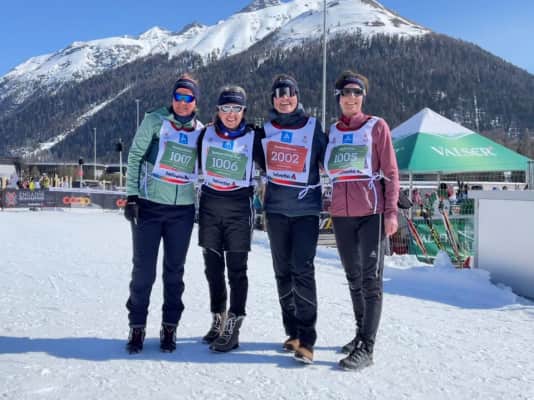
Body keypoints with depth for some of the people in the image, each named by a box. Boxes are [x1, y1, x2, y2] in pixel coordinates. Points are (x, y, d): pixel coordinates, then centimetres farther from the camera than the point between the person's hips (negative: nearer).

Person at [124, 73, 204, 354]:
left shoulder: (200, 131, 8)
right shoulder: (155, 120, 0)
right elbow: (135, 156, -1)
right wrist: (132, 195, -8)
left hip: (183, 209, 3)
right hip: (148, 204, -2)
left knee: (174, 270, 8)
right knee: (143, 269, 1)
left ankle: (169, 327, 20)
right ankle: (137, 327, 16)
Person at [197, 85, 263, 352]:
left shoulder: (252, 137, -3)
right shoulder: (206, 133, 4)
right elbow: (195, 164, 16)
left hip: (239, 207, -3)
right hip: (209, 205, 3)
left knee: (236, 269, -3)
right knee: (213, 267, 10)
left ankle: (232, 329, 4)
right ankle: (218, 319, 25)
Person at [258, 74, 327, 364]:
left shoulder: (313, 127, 2)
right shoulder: (265, 129, 8)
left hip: (306, 209, -3)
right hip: (275, 209, 3)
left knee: (303, 270, -12)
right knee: (283, 271, 8)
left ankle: (306, 339, -7)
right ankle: (292, 332, 20)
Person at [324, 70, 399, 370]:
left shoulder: (377, 126, 2)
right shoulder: (332, 132, 12)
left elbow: (390, 172, -1)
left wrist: (391, 211, -10)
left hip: (372, 212, -4)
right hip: (341, 214, 4)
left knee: (371, 279, -5)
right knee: (354, 278, 12)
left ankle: (366, 348, -2)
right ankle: (362, 333, 26)